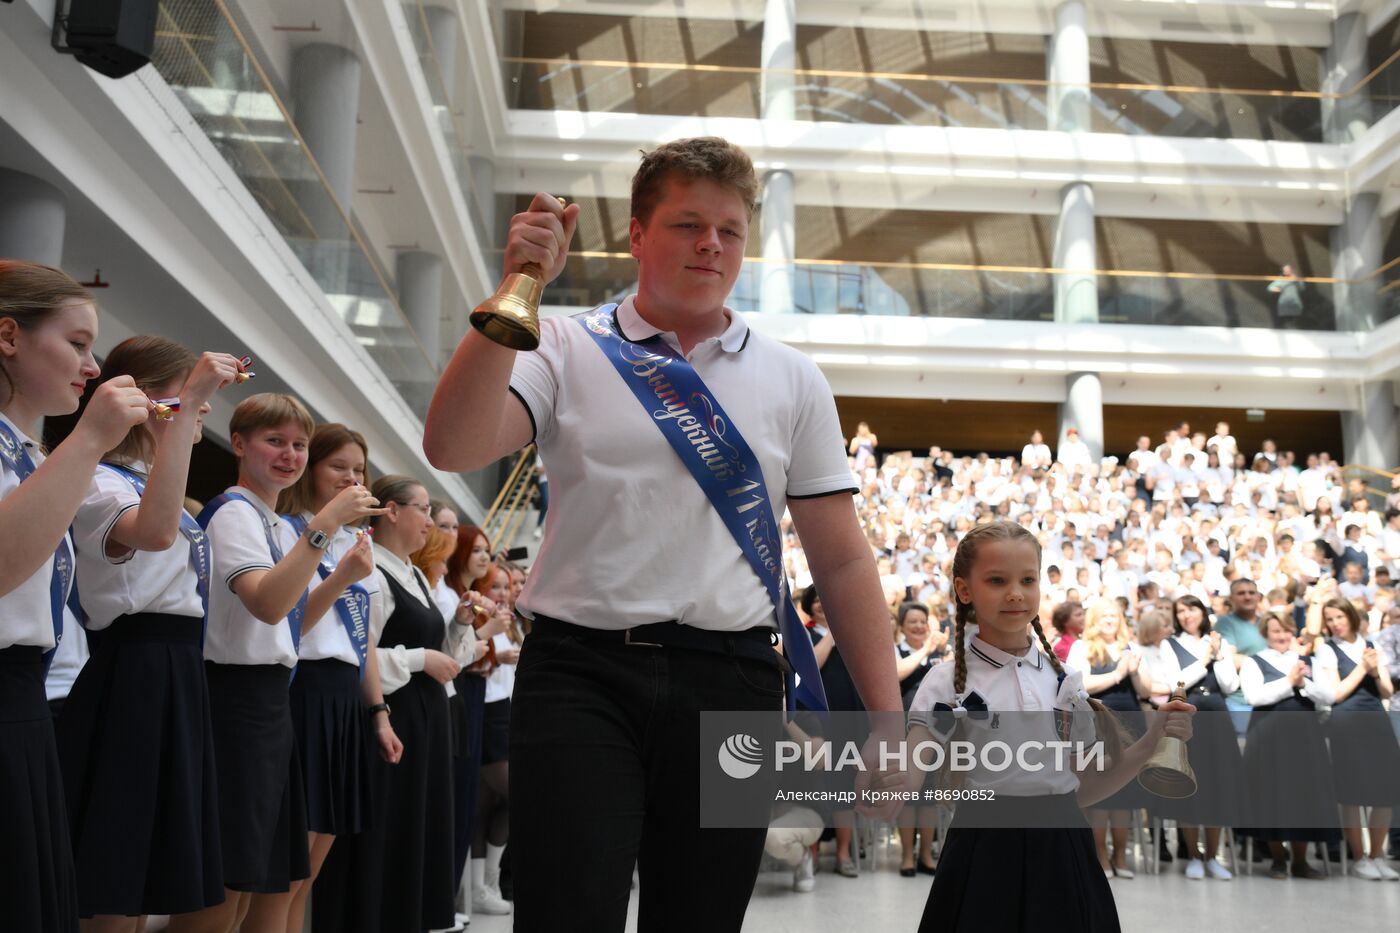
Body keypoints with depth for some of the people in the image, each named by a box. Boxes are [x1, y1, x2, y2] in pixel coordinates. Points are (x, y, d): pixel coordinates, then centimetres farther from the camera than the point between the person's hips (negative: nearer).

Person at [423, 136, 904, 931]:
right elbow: (453, 448, -11)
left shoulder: (793, 381, 12)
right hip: (581, 672, -2)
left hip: (732, 686, 2)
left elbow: (843, 560, 10)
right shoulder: (567, 351, 6)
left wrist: (887, 717, 4)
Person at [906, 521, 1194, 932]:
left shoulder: (1064, 677, 5)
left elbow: (1083, 790, 8)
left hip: (1062, 853, 3)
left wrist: (1151, 742, -3)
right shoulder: (948, 681, -6)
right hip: (985, 853, -3)